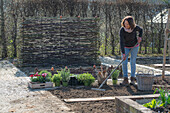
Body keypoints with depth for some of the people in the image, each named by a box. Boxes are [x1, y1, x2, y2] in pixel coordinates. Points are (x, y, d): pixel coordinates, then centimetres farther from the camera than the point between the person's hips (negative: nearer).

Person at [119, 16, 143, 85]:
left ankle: (132, 78, 12)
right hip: (125, 46, -1)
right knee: (124, 62, -9)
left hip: (134, 45, 1)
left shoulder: (135, 27, -24)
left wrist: (140, 37, -17)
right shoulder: (122, 30, -30)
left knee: (133, 62, 1)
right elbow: (121, 42, -32)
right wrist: (123, 53, -37)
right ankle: (125, 79, -4)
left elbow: (140, 30, 0)